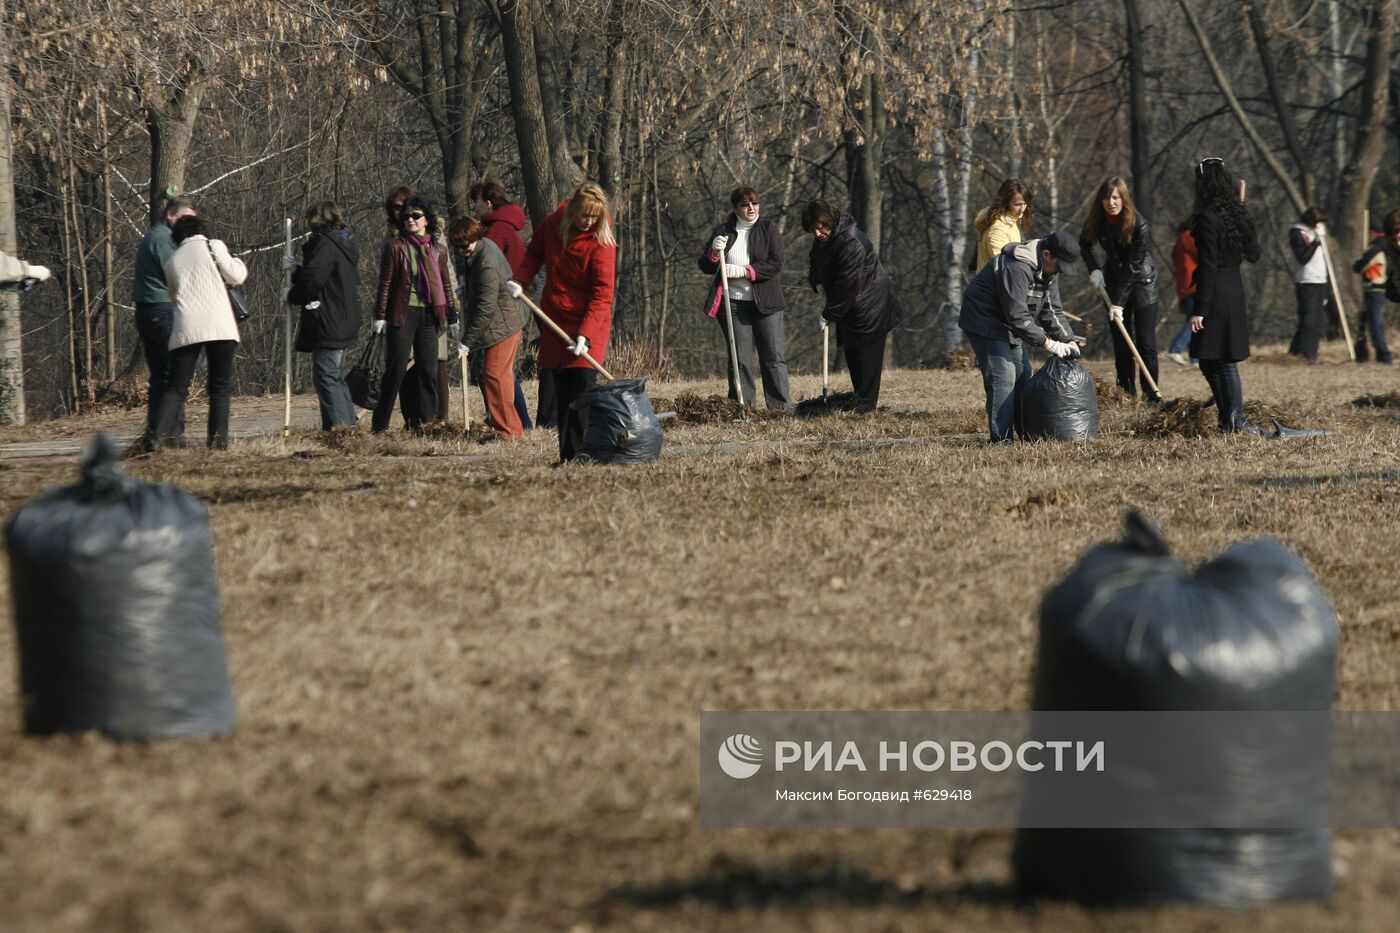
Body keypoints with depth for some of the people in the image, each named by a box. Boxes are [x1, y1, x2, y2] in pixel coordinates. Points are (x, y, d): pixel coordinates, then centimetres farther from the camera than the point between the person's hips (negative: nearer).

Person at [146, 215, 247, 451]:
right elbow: (236, 276, 6)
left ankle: (158, 436, -13)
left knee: (176, 388, 3)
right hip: (219, 325, -3)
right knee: (220, 388, 5)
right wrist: (235, 259, 25)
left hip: (185, 328, 3)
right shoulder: (213, 247, 8)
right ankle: (218, 440, -5)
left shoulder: (171, 261, 19)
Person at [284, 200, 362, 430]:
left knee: (326, 376, -11)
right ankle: (349, 423, 19)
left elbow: (312, 280, -19)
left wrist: (292, 295, -2)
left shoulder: (325, 244, -13)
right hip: (344, 323, 10)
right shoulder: (345, 245, 17)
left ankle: (338, 425, -17)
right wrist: (296, 268, 23)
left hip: (327, 324, -10)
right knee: (336, 377, 17)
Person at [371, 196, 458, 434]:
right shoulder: (395, 247, 1)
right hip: (402, 314, -4)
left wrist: (452, 317, 13)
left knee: (428, 370, 3)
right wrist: (380, 316, -5)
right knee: (397, 370, -4)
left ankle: (422, 422, 9)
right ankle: (379, 425, 1)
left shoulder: (438, 250, 11)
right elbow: (385, 283, -1)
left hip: (429, 315, 4)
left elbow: (446, 285, 15)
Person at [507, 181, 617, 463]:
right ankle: (567, 455, 13)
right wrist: (521, 281, 0)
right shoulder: (551, 226, -2)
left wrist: (585, 335, -29)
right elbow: (534, 254, 19)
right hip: (555, 320, 5)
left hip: (588, 323, -5)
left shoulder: (601, 242, -16)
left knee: (582, 385, -16)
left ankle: (577, 454, -15)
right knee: (561, 389, 7)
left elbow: (602, 293, -20)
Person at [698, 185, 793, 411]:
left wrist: (745, 271, -18)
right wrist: (714, 253, -14)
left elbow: (776, 264, -7)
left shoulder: (769, 229, 3)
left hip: (765, 304, -1)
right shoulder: (723, 231, 8)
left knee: (774, 357, -3)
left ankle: (782, 406, -3)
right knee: (739, 358, 2)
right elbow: (705, 267, 9)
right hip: (733, 303, 1)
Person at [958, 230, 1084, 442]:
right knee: (1003, 377, -17)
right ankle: (1001, 439, -18)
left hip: (1009, 327, 10)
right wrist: (1048, 343, -32)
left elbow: (1052, 311, 5)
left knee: (1022, 376, 11)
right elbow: (1018, 316, -33)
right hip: (986, 323, -10)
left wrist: (1068, 340, -10)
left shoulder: (1048, 270, 1)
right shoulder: (1017, 267, -31)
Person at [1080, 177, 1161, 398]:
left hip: (1142, 282, -4)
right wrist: (1093, 269, -9)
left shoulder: (1139, 224, -24)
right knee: (1121, 345, 3)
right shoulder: (1096, 221, -10)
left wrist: (1119, 303, -24)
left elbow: (1133, 266, -24)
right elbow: (1084, 245, 10)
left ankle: (1151, 396, -8)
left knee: (1146, 344, -8)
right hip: (1114, 279, 4)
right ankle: (1126, 394, 7)